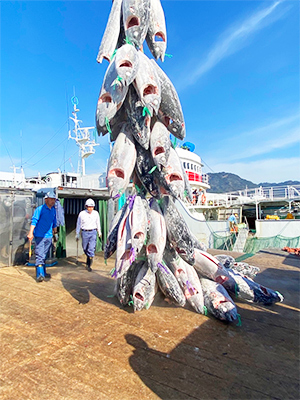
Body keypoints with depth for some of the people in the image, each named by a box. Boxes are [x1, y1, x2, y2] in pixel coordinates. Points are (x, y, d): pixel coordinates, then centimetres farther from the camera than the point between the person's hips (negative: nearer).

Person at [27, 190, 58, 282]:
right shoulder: (40, 209, -7)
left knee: (44, 256, 14)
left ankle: (43, 273, 22)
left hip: (49, 236, 6)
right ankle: (40, 275, -5)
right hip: (40, 236, -6)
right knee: (39, 256, -6)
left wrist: (55, 233, 27)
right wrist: (30, 233, -19)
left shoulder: (53, 210, 12)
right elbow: (34, 221, -12)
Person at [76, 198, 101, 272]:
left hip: (93, 232, 0)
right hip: (84, 233, 0)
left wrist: (99, 232, 22)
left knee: (91, 249, -10)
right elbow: (78, 224, 4)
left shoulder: (96, 213, 1)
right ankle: (89, 257, 40)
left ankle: (88, 265, -2)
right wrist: (77, 235, 7)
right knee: (85, 249, 12)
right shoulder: (82, 214, -4)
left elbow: (98, 223, 15)